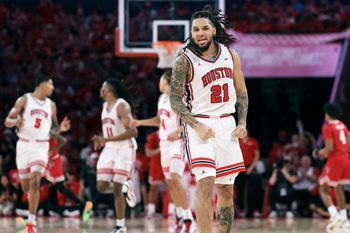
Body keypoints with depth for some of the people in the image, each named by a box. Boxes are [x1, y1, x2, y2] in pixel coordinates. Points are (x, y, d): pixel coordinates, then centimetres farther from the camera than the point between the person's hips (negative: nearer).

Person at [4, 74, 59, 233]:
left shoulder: (51, 105, 8)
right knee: (26, 186, 6)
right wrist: (16, 121, -27)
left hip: (41, 147, 1)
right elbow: (7, 122, -4)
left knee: (35, 182, -17)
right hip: (24, 145, -1)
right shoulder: (24, 100, -2)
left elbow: (53, 129, 18)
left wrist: (61, 128, -5)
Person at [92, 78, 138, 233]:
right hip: (109, 150, 8)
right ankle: (125, 186, 23)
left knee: (116, 189, -9)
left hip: (124, 149, -8)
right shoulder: (105, 106, 11)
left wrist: (107, 139, -27)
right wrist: (101, 140, 6)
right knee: (102, 187, -4)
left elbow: (132, 132, -24)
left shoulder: (121, 105, -15)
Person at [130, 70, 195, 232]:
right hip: (165, 143, 9)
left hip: (178, 142, -9)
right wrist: (140, 123, 20)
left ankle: (188, 219, -18)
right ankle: (179, 218, 16)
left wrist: (177, 132, -32)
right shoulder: (162, 98, 14)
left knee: (175, 178, -19)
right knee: (169, 181, 8)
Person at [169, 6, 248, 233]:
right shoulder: (185, 60, -7)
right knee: (206, 184, -19)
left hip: (227, 125, 5)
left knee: (227, 190, 7)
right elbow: (175, 99, -7)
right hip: (199, 124, -5)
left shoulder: (230, 55, 5)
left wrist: (242, 123, 0)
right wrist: (197, 127, -17)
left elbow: (242, 93, 13)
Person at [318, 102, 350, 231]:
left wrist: (322, 152, 2)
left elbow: (330, 148, -17)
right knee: (338, 187, 22)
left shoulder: (327, 127, -10)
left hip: (335, 160, -7)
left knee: (323, 189, -2)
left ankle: (334, 215, -21)